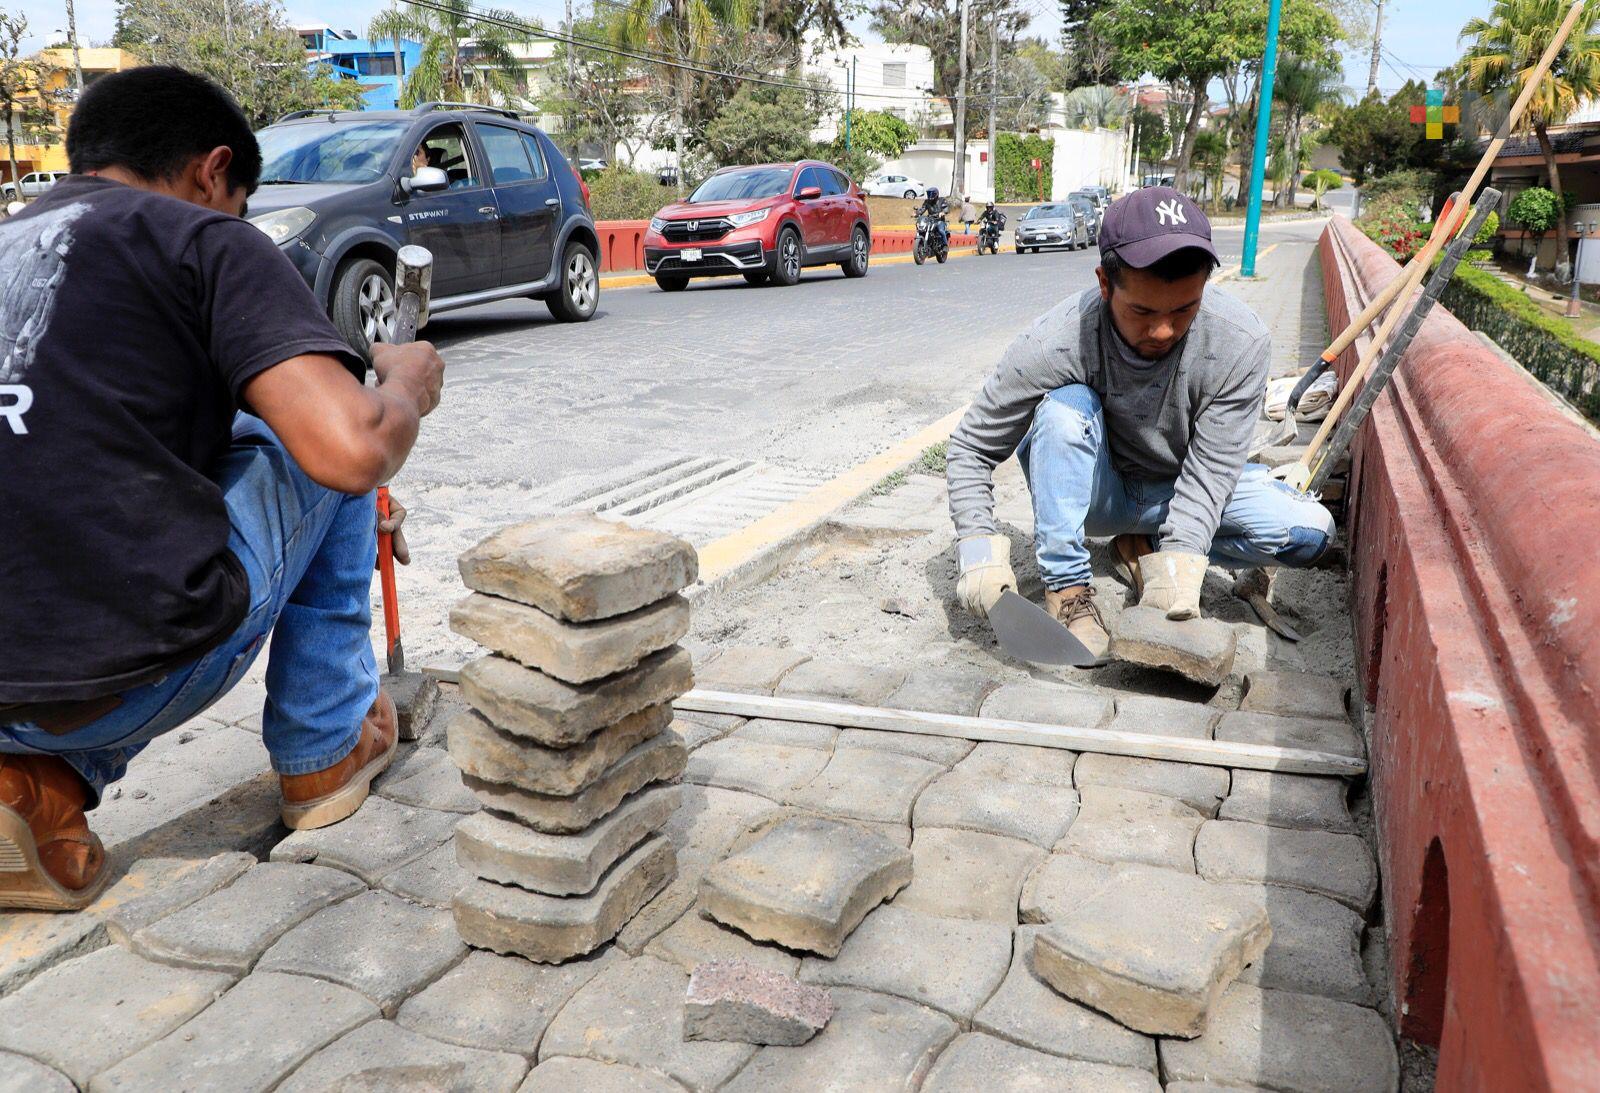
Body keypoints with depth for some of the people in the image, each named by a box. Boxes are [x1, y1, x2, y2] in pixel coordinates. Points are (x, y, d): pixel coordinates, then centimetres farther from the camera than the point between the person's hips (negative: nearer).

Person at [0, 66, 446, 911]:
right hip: (129, 677, -6)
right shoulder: (203, 241, -1)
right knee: (319, 444, 16)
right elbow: (352, 450, -16)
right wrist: (406, 383, 7)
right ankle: (324, 750, 21)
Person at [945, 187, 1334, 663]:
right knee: (1066, 406, -34)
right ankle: (1066, 586, -22)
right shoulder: (1056, 343, -30)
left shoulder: (1241, 343, -25)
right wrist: (979, 545, -32)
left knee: (1311, 532, -20)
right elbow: (971, 447, -20)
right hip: (1091, 492, -2)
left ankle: (1144, 548, -1)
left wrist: (1178, 561, -36)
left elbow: (1209, 468, -22)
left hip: (1182, 493, 2)